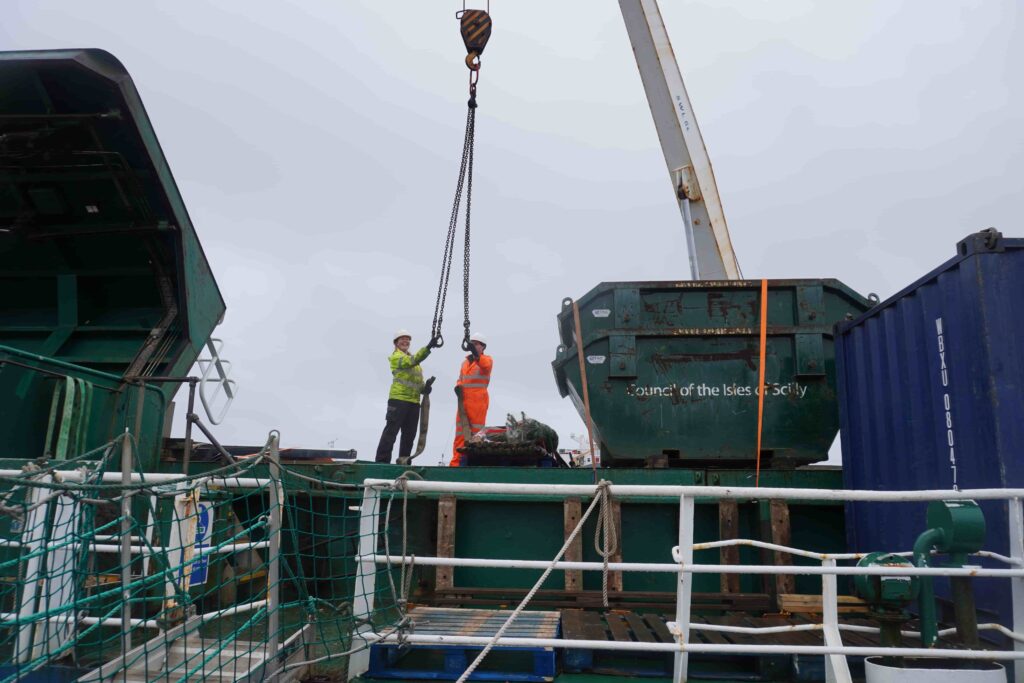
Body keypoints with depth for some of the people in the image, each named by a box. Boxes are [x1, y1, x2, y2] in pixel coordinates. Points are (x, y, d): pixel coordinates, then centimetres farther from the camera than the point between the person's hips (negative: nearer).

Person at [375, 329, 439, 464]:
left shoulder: (411, 357, 24)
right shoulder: (396, 357, -3)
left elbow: (418, 380, 24)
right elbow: (413, 360, -23)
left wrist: (424, 388, 1)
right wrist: (428, 347, -33)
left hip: (414, 401, 8)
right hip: (398, 399, -8)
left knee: (409, 435, 9)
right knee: (391, 431, -8)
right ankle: (381, 461, -7)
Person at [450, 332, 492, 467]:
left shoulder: (487, 359, 1)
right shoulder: (465, 362, 20)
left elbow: (486, 365, -23)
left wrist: (476, 355, -43)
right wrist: (458, 386, 1)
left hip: (479, 401, -6)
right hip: (464, 400, 6)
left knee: (477, 432, -5)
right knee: (460, 432, 5)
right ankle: (456, 461, 8)